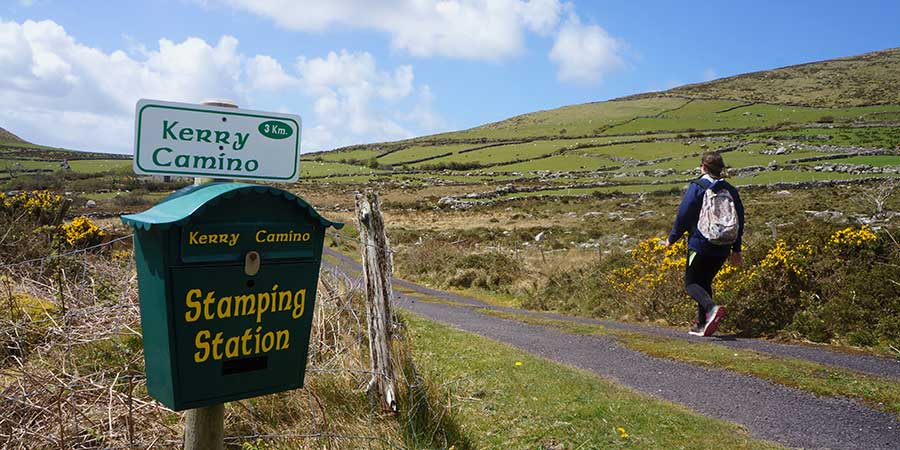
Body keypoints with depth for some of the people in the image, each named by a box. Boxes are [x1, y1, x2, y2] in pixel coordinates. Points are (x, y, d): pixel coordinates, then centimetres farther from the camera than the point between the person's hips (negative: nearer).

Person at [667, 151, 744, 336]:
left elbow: (684, 215, -10)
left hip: (700, 244, -6)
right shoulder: (730, 190, 9)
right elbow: (739, 219, 13)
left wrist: (672, 238, 2)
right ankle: (702, 325, 15)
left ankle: (712, 308, -26)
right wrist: (736, 249, 20)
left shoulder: (697, 187, -8)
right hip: (722, 249, 6)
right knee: (705, 282, 17)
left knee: (691, 283, 1)